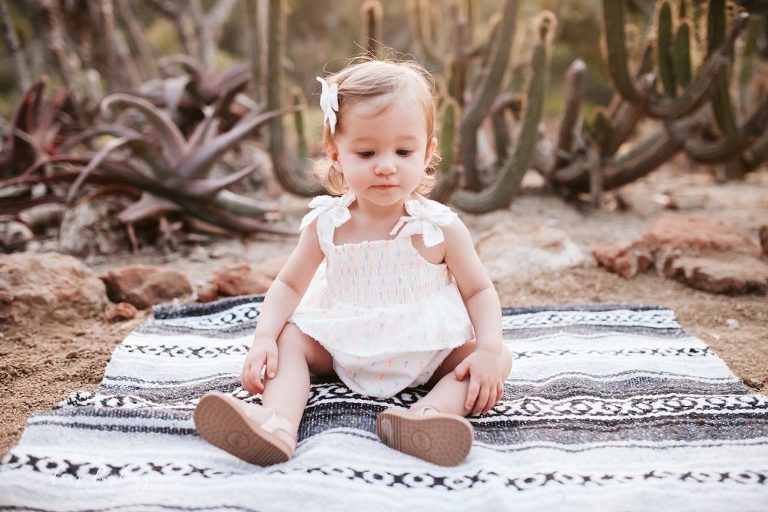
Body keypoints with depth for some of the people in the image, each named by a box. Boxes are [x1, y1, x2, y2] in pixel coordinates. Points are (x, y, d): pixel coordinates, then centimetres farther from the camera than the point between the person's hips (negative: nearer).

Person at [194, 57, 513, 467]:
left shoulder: (441, 227, -13)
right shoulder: (326, 223, -10)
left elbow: (479, 291, -5)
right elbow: (289, 284, -1)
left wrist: (488, 350, -22)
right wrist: (264, 339, -18)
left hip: (426, 350, -1)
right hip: (343, 346, 2)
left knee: (500, 360, -19)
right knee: (289, 340, -14)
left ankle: (430, 413, -41)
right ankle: (278, 423, -35)